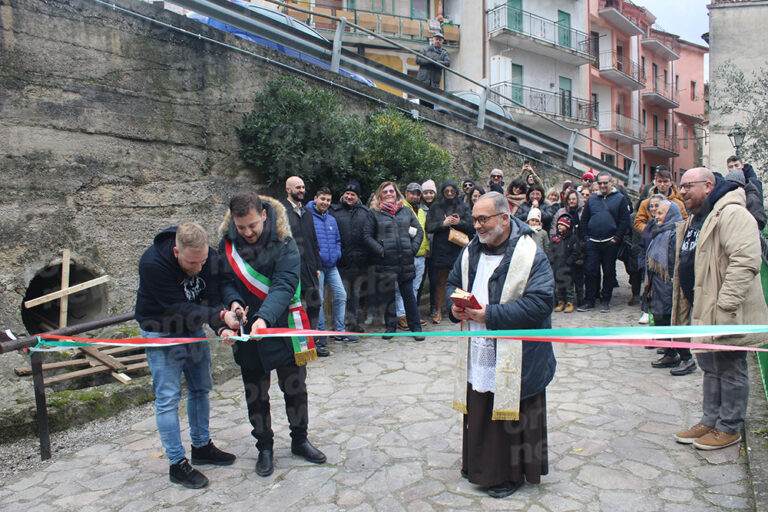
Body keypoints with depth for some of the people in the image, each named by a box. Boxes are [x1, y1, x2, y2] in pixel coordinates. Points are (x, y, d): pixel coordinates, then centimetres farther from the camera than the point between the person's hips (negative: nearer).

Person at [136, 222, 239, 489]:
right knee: (168, 398, -3)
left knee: (201, 389, 13)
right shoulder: (153, 264, -31)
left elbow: (211, 297, -13)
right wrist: (219, 317, -40)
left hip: (194, 328, 6)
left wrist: (221, 327, -31)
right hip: (161, 333, -5)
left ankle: (202, 446, 30)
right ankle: (177, 463, 9)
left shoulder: (209, 256, -16)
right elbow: (179, 308, -31)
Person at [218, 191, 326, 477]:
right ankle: (265, 447, 31)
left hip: (282, 326, -2)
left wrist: (265, 317, -39)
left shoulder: (283, 241, -16)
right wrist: (234, 301, -21)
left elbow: (284, 285, -25)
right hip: (246, 332, 2)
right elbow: (225, 279, 1)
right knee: (255, 393, 13)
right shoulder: (228, 243, -5)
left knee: (295, 387, 11)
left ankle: (299, 440, 33)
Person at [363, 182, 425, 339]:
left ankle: (415, 327, 14)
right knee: (387, 296, 7)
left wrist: (413, 249, 1)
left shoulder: (406, 211, 13)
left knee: (409, 294, 4)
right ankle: (390, 326, 21)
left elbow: (419, 231, 14)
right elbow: (367, 235, 0)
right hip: (385, 262, -1)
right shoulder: (375, 213, 4)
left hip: (406, 261, 2)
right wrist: (380, 251, -9)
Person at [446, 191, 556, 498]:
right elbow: (453, 282, 21)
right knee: (478, 414, 16)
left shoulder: (530, 256, -14)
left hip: (514, 360, -6)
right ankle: (479, 467, 36)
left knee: (510, 416, 7)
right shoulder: (471, 251, 7)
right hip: (477, 356, 6)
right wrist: (454, 305, -2)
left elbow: (539, 303, -22)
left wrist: (491, 315, -23)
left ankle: (511, 473, 28)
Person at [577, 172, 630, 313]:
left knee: (609, 272, 5)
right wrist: (586, 236, 5)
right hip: (592, 243, 2)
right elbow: (584, 219, 16)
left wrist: (616, 237, -8)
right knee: (590, 271, 0)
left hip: (610, 243, -2)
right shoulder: (591, 199, 13)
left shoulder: (620, 199, 4)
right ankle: (589, 301, 9)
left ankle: (605, 301, 15)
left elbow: (625, 221, 0)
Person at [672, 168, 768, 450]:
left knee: (729, 370, 5)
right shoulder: (695, 219, 16)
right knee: (709, 368, 18)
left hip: (724, 312, -10)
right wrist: (685, 310, 20)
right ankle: (710, 421, 30)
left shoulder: (732, 214, -16)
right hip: (701, 310, 10)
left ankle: (730, 428, 19)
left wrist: (724, 307, -28)